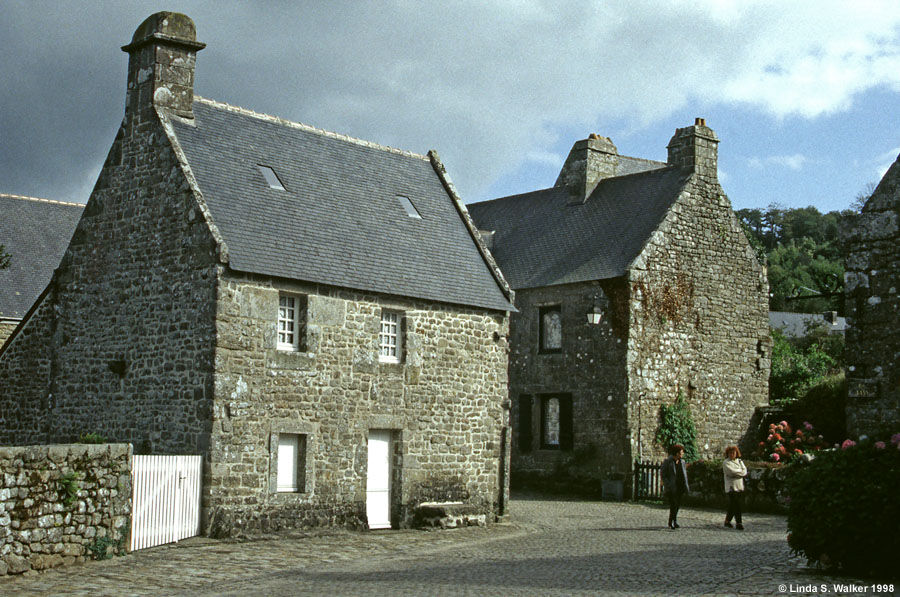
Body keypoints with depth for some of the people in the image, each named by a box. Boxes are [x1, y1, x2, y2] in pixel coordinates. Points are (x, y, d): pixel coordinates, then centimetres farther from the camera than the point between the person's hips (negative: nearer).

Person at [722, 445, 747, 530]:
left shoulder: (739, 461, 15)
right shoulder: (726, 463, -3)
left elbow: (744, 471, 3)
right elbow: (731, 472, -16)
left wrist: (736, 473, -13)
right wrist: (741, 472, -4)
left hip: (739, 486, 6)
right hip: (731, 487, -6)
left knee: (733, 505, 10)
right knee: (736, 505, -12)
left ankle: (727, 521, 23)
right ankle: (739, 523, -12)